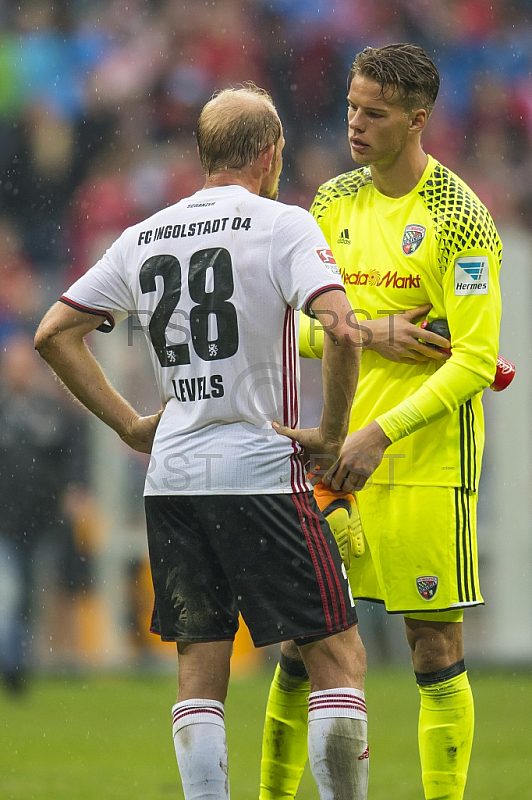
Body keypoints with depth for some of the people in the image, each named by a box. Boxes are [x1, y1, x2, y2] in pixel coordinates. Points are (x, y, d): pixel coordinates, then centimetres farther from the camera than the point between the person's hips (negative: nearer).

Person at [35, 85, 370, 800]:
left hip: (171, 474, 5)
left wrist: (132, 426, 13)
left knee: (200, 673, 8)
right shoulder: (284, 226, -6)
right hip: (261, 470, -5)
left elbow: (55, 333, 13)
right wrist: (332, 434, -9)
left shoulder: (144, 238, 11)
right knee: (338, 659, 1)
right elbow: (340, 330, -21)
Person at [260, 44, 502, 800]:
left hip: (428, 462, -5)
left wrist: (380, 434, -22)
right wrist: (369, 333, -9)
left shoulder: (459, 221, -10)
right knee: (303, 638, 5)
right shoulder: (335, 202, 10)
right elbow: (296, 328, 12)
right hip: (341, 455, 5)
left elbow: (476, 362, -14)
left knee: (435, 647, -3)